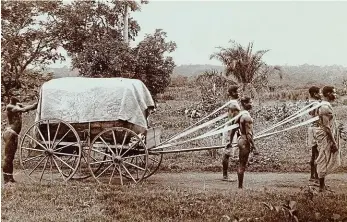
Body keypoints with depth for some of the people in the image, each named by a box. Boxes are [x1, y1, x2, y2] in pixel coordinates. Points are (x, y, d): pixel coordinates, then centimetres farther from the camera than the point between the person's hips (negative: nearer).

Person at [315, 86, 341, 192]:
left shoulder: (325, 105, 13)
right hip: (326, 138, -10)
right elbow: (326, 127, -22)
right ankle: (321, 186, 4)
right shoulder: (325, 107, -19)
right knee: (324, 161, -3)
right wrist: (333, 142, -20)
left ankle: (322, 184, 24)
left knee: (324, 162, 15)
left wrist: (333, 141, 21)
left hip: (327, 137, 10)